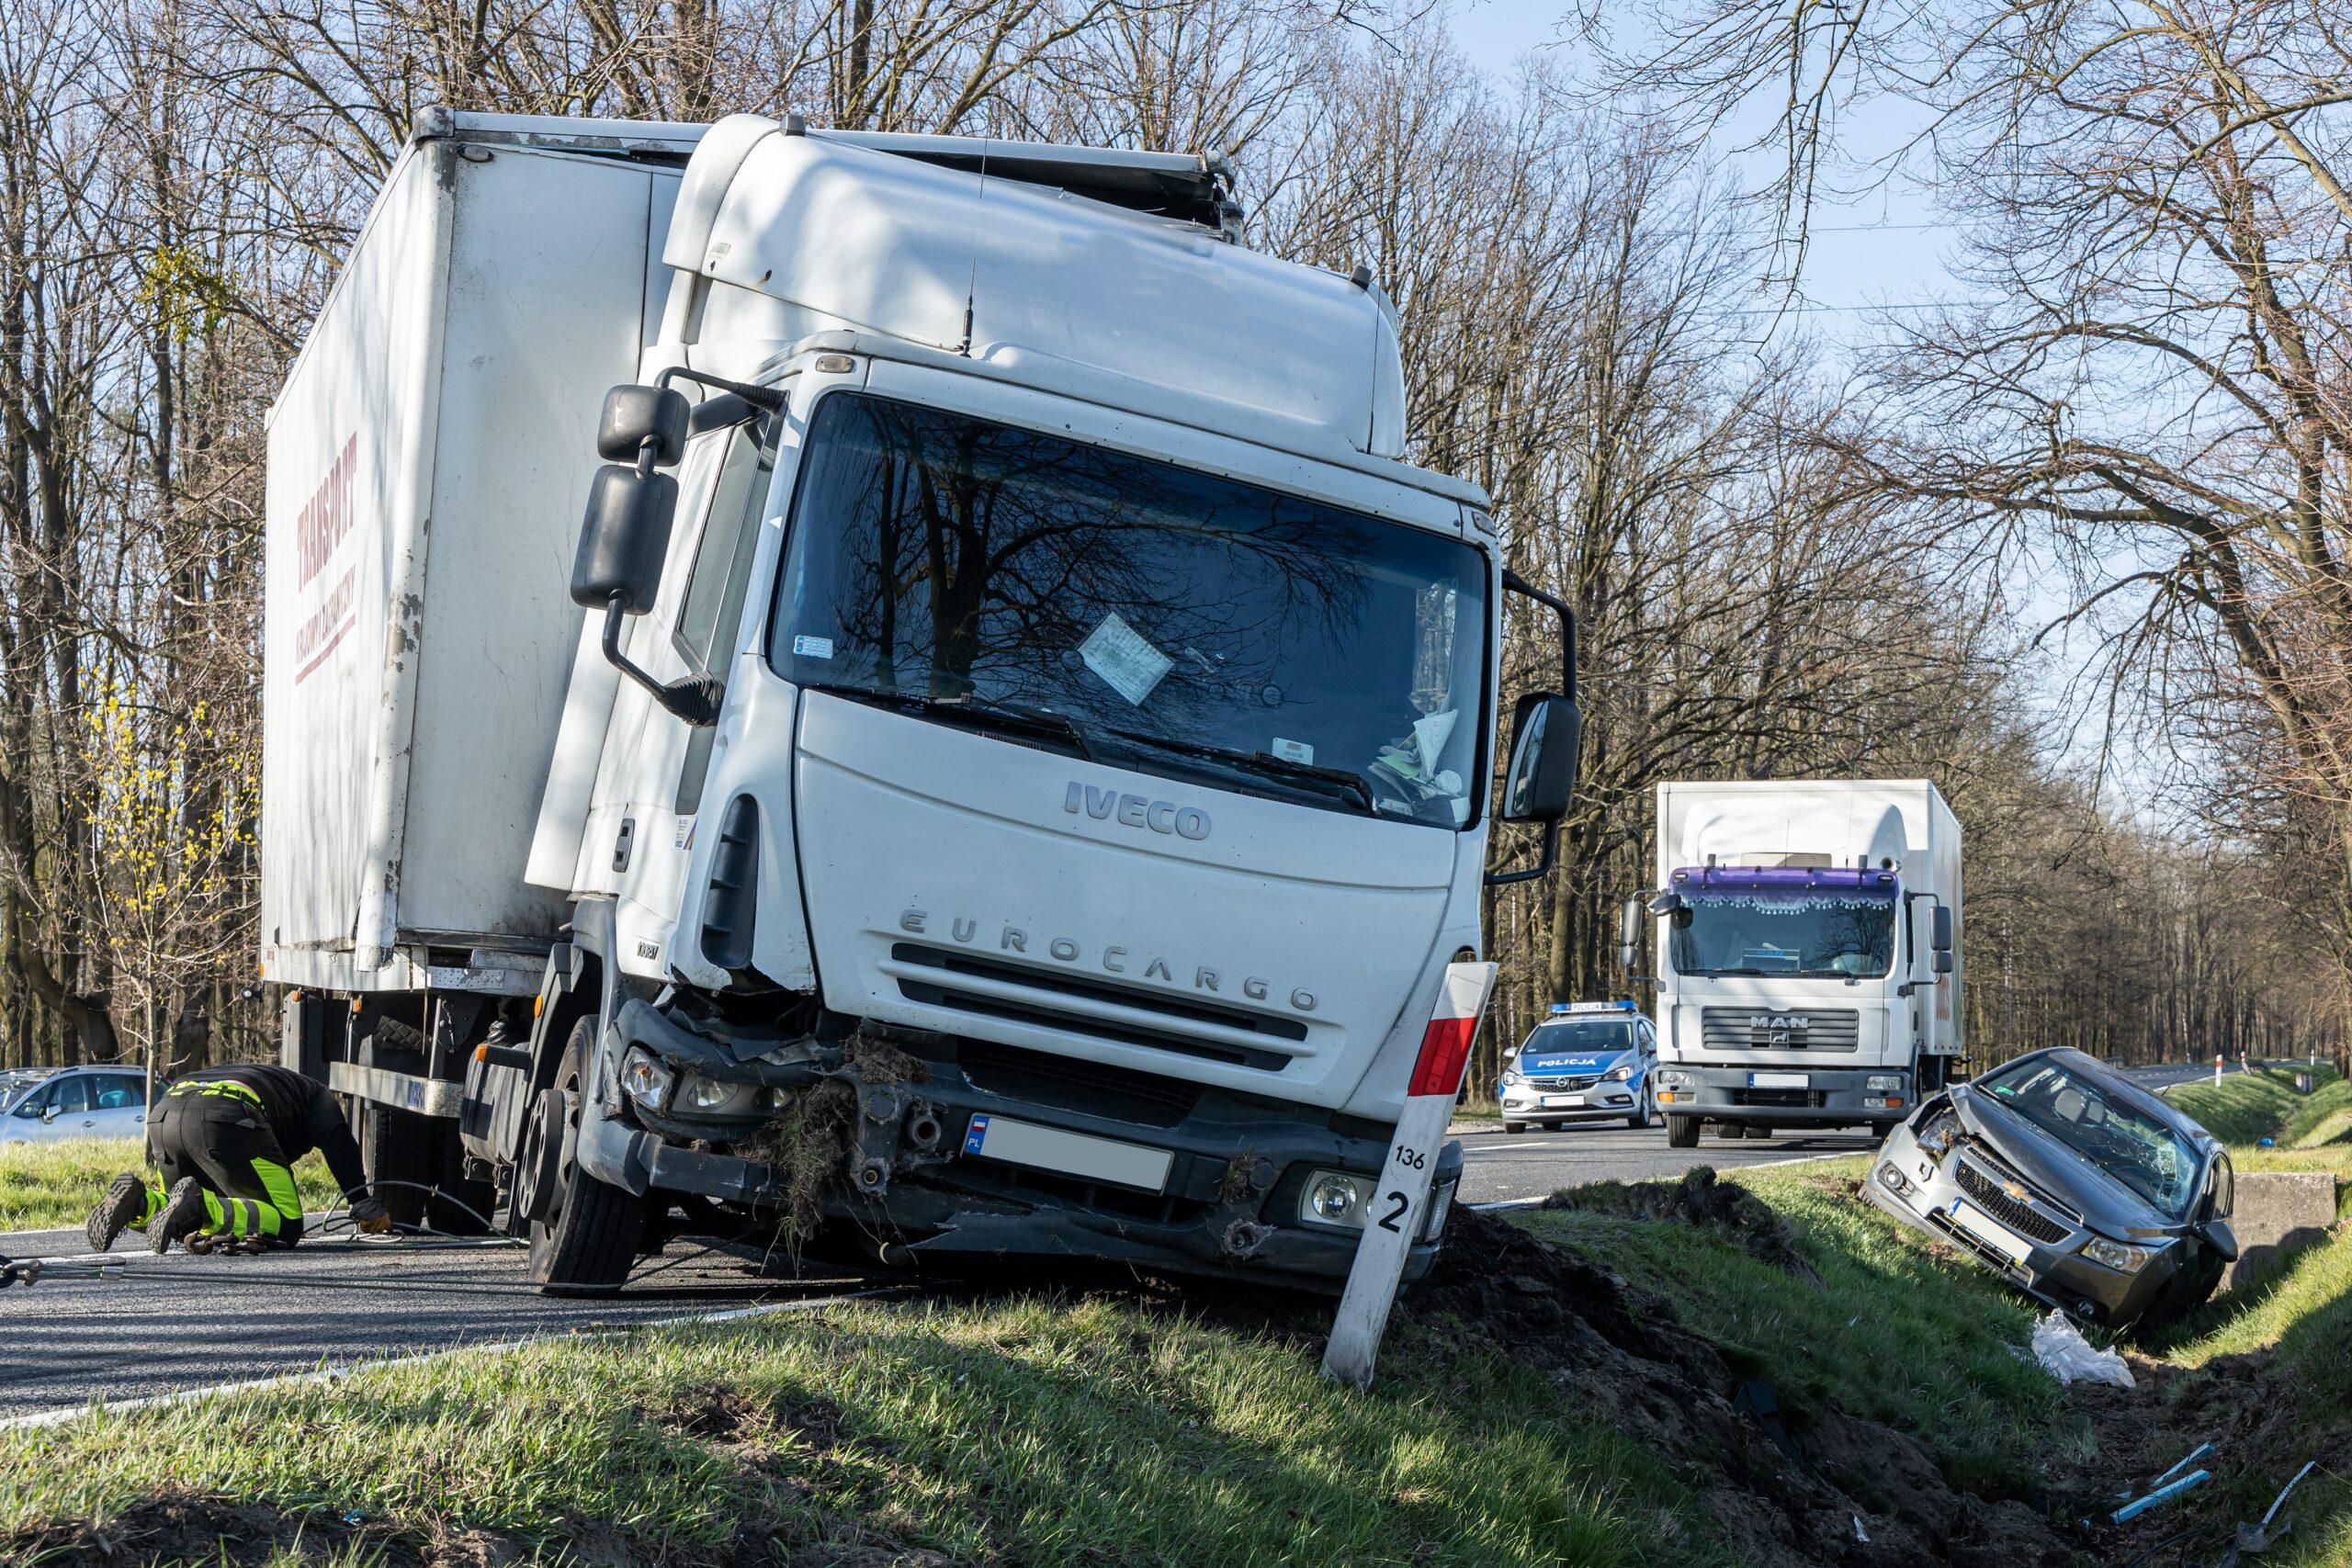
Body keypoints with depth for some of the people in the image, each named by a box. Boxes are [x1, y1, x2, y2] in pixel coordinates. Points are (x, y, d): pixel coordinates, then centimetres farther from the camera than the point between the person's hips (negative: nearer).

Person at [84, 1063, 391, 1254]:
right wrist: (364, 1205, 3)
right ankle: (198, 1205, -26)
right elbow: (337, 1141, 7)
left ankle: (139, 1200, -6)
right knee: (285, 1226, -5)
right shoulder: (318, 1095, 28)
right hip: (223, 1121, -7)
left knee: (185, 1224, 26)